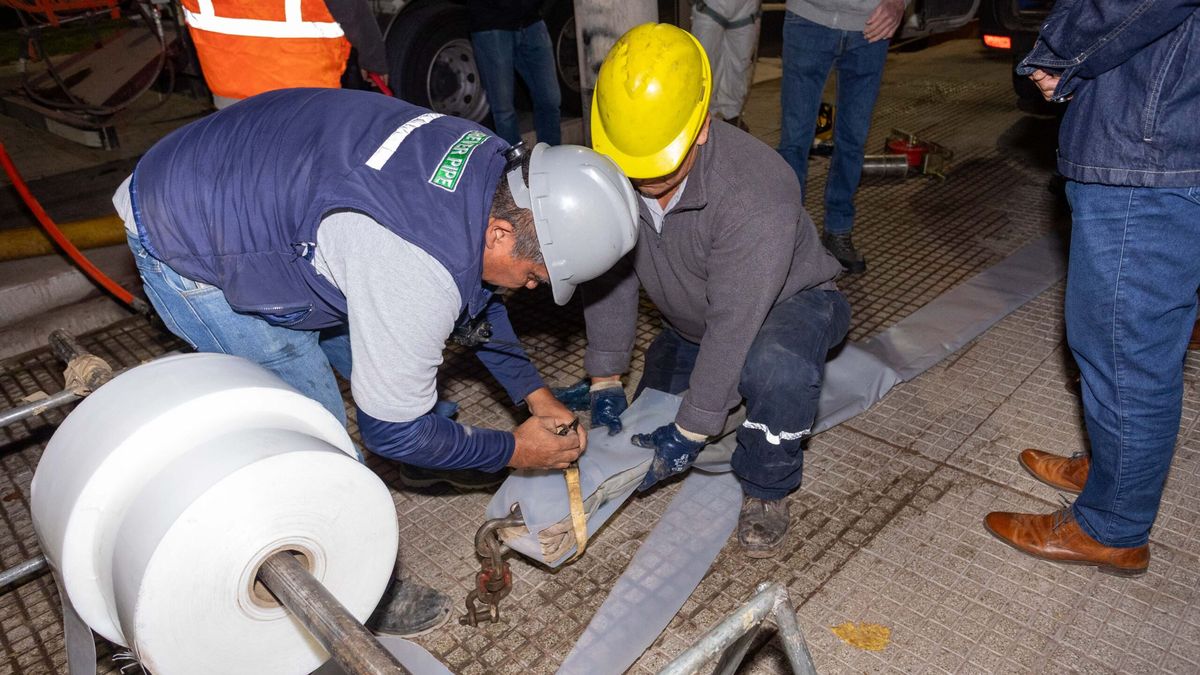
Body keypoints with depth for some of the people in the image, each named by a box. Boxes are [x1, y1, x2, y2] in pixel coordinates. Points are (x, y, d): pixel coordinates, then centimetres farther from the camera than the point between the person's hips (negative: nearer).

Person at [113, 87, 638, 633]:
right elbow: (393, 429, -21)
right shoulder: (419, 275, -37)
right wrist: (513, 452, -8)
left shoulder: (488, 162, -11)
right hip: (184, 249, -8)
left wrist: (534, 394, 7)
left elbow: (475, 290, 8)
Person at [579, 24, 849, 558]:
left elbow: (735, 326, -36)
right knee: (649, 429, 8)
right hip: (690, 321, 6)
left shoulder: (756, 193, -39)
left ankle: (766, 490, -11)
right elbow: (610, 275, -10)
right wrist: (605, 382, -11)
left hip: (787, 303, -6)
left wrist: (692, 432, -30)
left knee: (775, 367, -40)